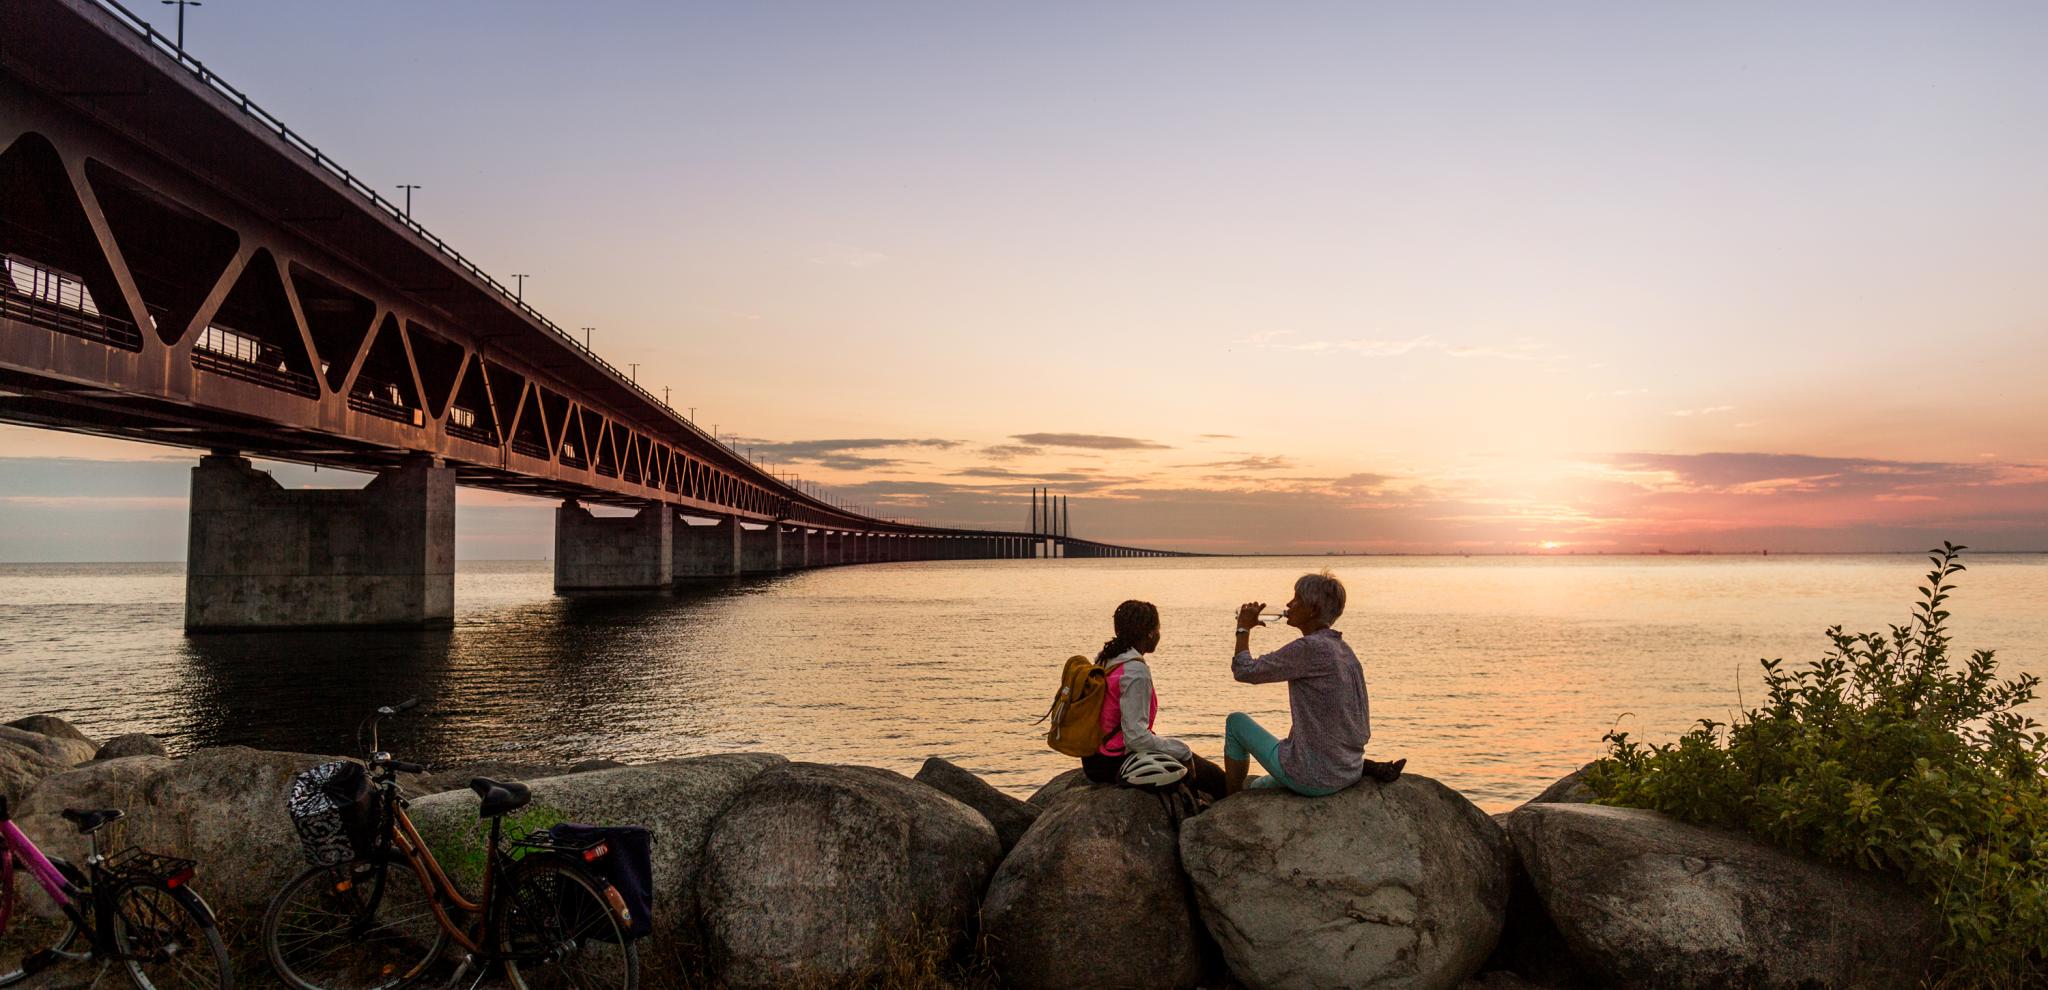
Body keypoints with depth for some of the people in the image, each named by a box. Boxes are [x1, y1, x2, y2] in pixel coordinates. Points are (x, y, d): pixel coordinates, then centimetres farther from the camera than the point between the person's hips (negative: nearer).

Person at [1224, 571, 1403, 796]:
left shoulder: (1310, 648, -20)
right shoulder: (1344, 649, 7)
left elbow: (1244, 671, -13)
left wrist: (1243, 628, 2)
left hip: (1314, 778, -9)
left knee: (1236, 721, 12)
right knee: (1260, 787, 31)